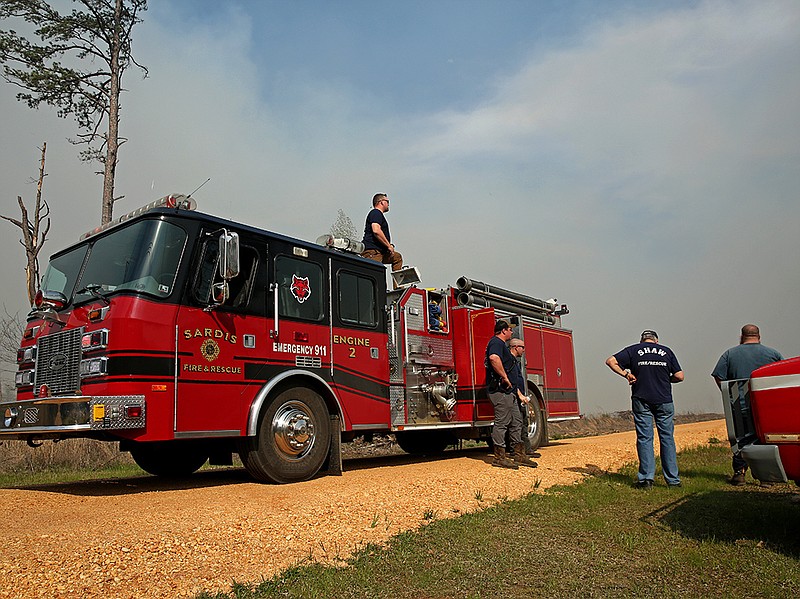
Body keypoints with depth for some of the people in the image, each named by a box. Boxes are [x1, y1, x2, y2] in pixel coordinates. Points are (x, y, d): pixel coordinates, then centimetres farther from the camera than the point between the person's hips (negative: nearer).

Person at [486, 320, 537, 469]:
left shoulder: (501, 344, 24)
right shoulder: (496, 342, -10)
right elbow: (494, 358, -33)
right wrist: (505, 377, -25)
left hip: (507, 391, 11)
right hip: (500, 390, -11)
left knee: (516, 422, 13)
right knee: (502, 422, -8)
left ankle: (519, 456, 19)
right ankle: (499, 458, -3)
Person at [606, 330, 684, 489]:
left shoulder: (633, 350, 6)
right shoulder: (666, 351, 8)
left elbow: (610, 361, -1)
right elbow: (679, 376, 6)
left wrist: (626, 374, 4)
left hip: (641, 400, -1)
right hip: (664, 400, 1)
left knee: (644, 438, 2)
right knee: (667, 438, 7)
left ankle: (646, 478, 0)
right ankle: (673, 479, 11)